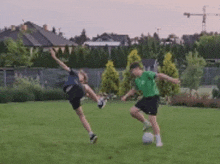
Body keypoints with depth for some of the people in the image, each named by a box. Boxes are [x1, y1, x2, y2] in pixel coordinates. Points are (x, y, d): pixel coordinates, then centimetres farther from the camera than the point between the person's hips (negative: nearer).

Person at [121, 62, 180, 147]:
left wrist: (171, 79, -37)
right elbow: (134, 89, 29)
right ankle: (146, 123, 16)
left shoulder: (147, 74, -14)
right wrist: (126, 96, 23)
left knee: (152, 119, -13)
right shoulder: (137, 80, 11)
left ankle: (158, 141, -4)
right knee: (133, 111, -4)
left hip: (153, 98, -8)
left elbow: (159, 75, -25)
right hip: (145, 98, 8)